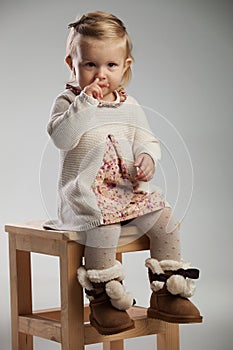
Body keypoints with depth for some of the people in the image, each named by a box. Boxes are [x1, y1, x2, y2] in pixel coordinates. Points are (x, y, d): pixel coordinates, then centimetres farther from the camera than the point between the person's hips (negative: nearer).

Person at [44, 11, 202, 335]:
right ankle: (102, 299, -19)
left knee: (166, 221, -12)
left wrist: (148, 159, -8)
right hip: (86, 193, -5)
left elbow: (147, 141, 16)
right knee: (104, 226, -33)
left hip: (130, 189, 5)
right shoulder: (68, 102, -1)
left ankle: (166, 293, 1)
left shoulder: (130, 107, 13)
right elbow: (62, 138, -19)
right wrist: (85, 102, -23)